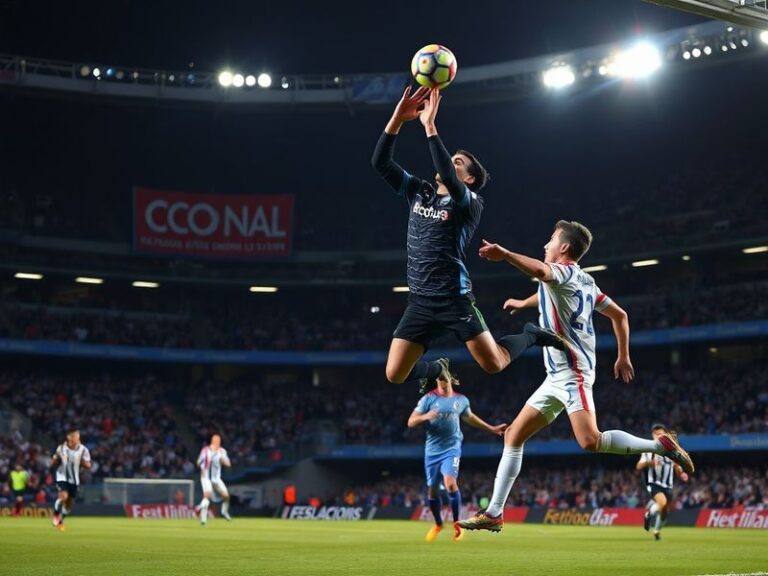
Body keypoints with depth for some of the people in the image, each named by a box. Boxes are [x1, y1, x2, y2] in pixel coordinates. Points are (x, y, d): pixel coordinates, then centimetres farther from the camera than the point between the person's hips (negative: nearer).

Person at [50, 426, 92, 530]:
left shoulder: (83, 449, -8)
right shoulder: (61, 448, -9)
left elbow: (88, 466, -3)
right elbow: (52, 465, 1)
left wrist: (83, 462, -24)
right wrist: (55, 459, -22)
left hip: (74, 480, 3)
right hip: (62, 477, -3)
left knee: (70, 504, 11)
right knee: (63, 496, -26)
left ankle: (60, 521, 36)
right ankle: (56, 514, 0)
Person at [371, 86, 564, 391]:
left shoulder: (471, 203, -5)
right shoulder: (418, 191, 12)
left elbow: (448, 179, -26)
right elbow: (380, 162, 3)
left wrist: (429, 125, -26)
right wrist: (398, 118, -10)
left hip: (454, 298, -5)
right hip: (420, 301, 5)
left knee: (494, 364, -9)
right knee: (395, 375, -2)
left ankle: (532, 336, 23)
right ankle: (437, 369, 33)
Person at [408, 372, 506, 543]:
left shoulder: (461, 400, 5)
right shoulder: (428, 398, -3)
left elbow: (470, 418, 25)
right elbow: (411, 422, -9)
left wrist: (491, 429, 29)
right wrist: (425, 416, -29)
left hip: (452, 448, -1)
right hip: (432, 450, 1)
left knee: (450, 482, -23)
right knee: (432, 490, 7)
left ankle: (456, 523, -7)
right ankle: (438, 524, 32)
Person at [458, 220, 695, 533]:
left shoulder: (564, 272, -9)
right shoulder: (584, 281, 18)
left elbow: (540, 270, -35)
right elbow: (619, 314, 25)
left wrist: (505, 254, -46)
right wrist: (623, 357, 34)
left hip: (572, 374, -10)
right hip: (557, 377, 10)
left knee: (590, 441, -24)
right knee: (513, 435, 6)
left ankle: (660, 445, -9)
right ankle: (494, 513, 6)